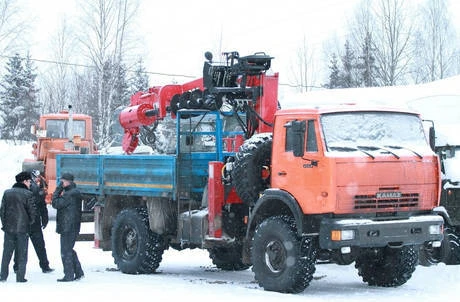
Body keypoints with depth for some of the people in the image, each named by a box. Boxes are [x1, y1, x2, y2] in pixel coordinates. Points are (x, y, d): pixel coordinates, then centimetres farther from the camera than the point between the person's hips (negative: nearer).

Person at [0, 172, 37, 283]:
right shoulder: (28, 194, -8)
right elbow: (32, 211, -8)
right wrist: (29, 223, 8)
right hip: (23, 228, -3)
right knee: (22, 254, 4)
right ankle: (20, 277, 2)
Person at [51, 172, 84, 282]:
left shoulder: (69, 194, -19)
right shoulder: (74, 192, 15)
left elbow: (55, 204, -17)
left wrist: (58, 189, -11)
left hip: (68, 227, -10)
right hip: (73, 227, 10)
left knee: (66, 252, -4)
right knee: (69, 250, 18)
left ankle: (69, 275, 1)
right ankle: (78, 272, 20)